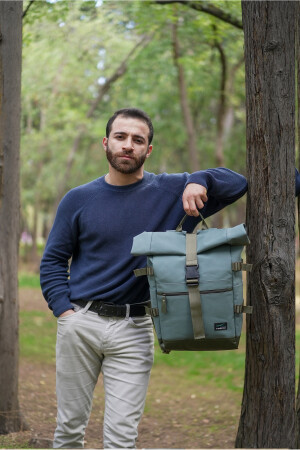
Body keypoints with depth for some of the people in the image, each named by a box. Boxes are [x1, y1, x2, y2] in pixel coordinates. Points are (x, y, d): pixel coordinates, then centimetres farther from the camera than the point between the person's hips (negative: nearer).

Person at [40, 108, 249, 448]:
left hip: (134, 330, 0)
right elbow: (53, 260, 10)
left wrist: (201, 181, -12)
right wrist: (64, 309, -5)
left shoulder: (172, 192, 4)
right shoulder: (78, 199, 5)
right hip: (80, 324, 1)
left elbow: (238, 184, 9)